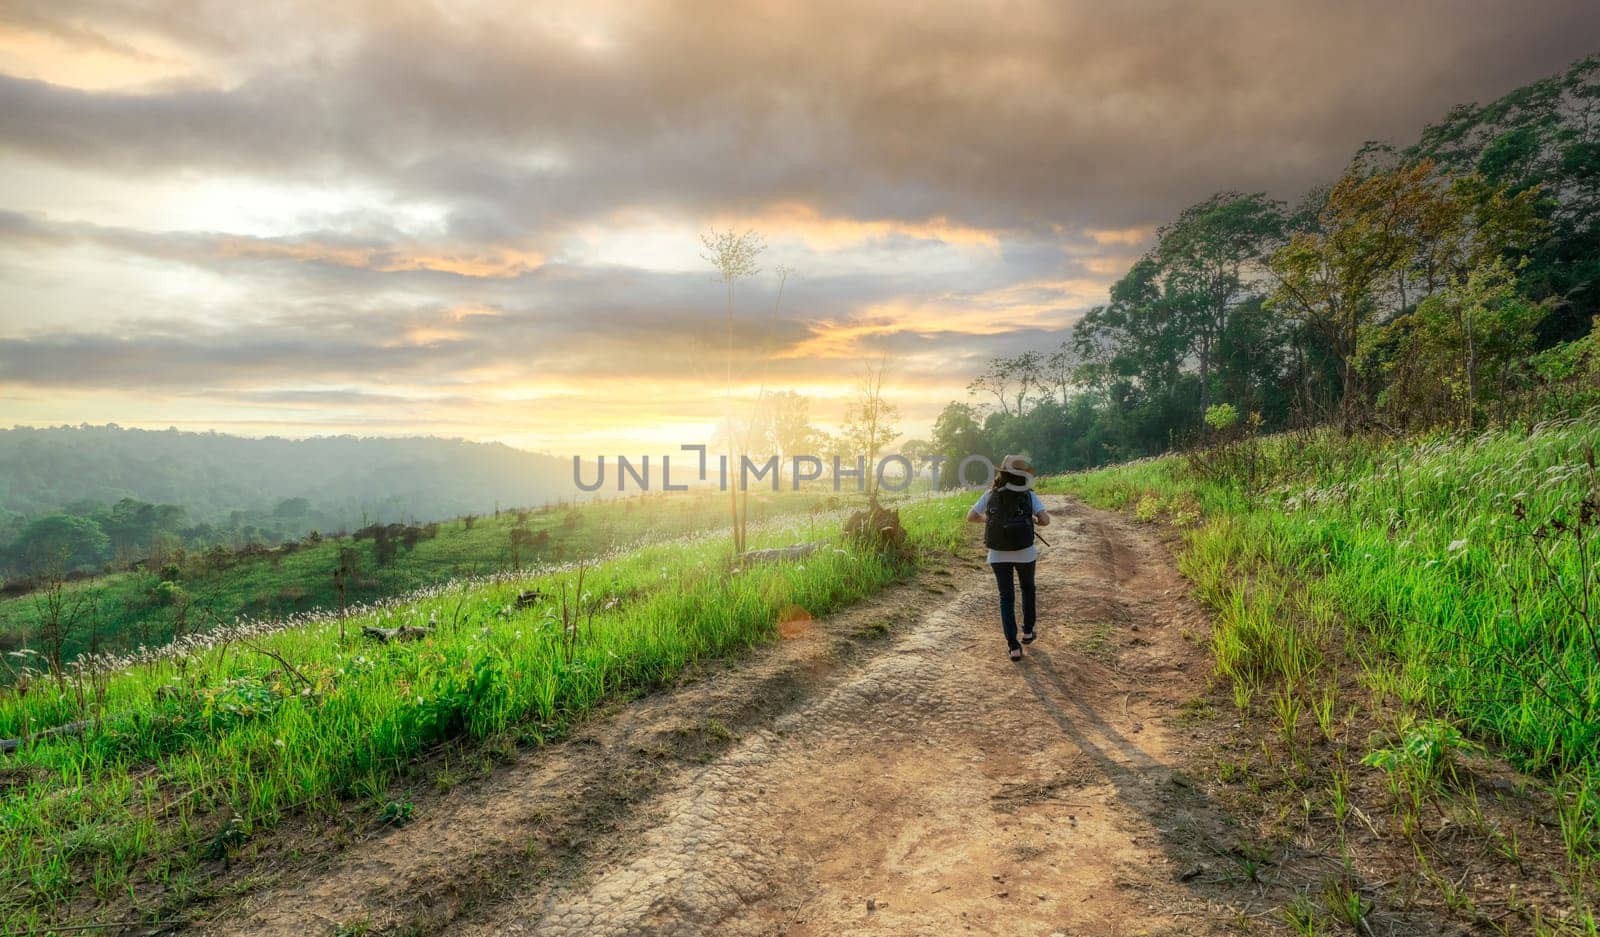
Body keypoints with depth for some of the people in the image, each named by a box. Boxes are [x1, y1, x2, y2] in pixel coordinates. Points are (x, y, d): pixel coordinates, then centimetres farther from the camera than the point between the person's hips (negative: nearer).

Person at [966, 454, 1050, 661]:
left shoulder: (991, 494, -2)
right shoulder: (1029, 495, -6)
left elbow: (971, 517, 3)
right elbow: (1045, 520, -15)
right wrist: (1033, 521, 7)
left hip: (998, 555, 1)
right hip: (1024, 552, -1)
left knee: (1006, 599, 10)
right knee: (1027, 588, 28)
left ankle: (1014, 647, 2)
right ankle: (1028, 631, 39)